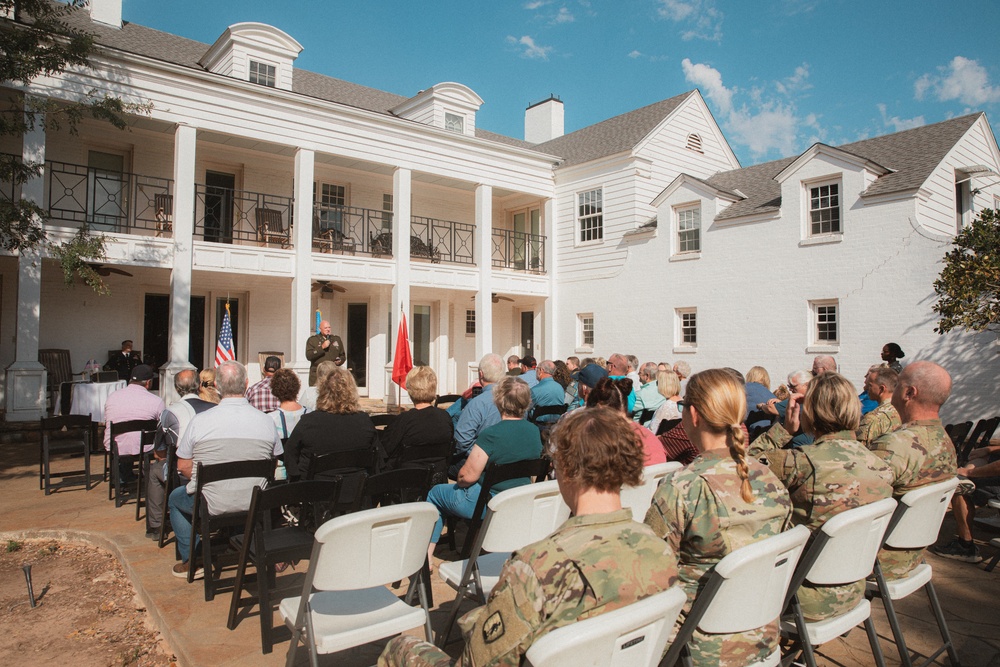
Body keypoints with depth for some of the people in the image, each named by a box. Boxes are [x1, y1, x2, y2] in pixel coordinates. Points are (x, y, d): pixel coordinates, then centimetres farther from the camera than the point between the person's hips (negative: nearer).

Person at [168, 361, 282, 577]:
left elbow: (183, 466, -4)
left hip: (212, 504, -2)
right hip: (255, 505, 2)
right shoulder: (266, 421, -8)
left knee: (175, 498, 28)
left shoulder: (200, 421, -14)